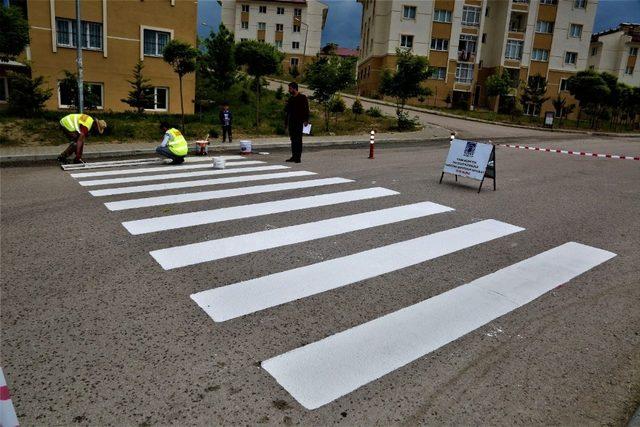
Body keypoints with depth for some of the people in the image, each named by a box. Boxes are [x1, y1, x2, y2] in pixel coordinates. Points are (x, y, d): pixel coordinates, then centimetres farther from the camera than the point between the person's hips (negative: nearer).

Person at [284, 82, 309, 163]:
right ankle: (294, 156, 12)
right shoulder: (290, 99, 17)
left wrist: (306, 120, -17)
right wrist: (286, 122, 17)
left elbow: (306, 109, -8)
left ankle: (298, 157, -7)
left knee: (298, 139, -8)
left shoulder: (302, 98, -2)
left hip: (299, 122, -6)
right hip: (291, 122, 7)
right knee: (292, 139, 7)